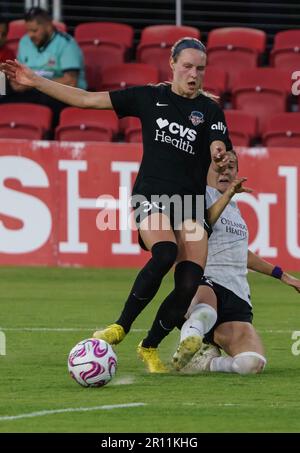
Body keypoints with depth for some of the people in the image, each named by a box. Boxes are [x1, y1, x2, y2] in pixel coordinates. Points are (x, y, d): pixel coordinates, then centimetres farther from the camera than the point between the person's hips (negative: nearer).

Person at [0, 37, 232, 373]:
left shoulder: (210, 111, 8)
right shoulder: (149, 97, 8)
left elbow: (220, 156, -1)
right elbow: (87, 99, 9)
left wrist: (219, 157, -26)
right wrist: (35, 82, 5)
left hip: (191, 202, 2)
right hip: (151, 195, -2)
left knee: (189, 284, -13)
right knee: (165, 253, -32)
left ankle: (150, 347, 10)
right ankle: (121, 326, -17)